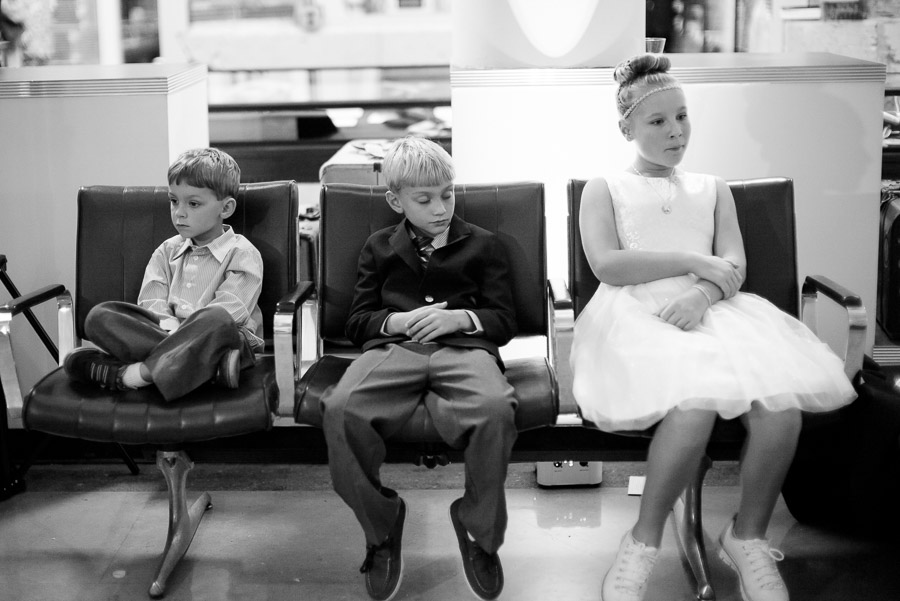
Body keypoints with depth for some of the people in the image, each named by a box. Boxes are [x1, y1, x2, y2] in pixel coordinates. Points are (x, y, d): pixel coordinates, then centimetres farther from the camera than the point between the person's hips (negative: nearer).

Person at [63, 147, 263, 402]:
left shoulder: (242, 255, 2)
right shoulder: (167, 252, 20)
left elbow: (227, 310, -12)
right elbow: (152, 301, 5)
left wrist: (185, 330, -24)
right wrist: (166, 323, -18)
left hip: (226, 338, -5)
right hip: (167, 333, 5)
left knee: (215, 320, -41)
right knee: (100, 316, -16)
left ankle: (129, 375, -34)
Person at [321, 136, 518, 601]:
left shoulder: (482, 245, 21)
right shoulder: (380, 248, 24)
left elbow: (505, 321, 16)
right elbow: (357, 321, 20)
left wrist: (460, 317, -4)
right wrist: (398, 321, -1)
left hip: (464, 347, -1)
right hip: (393, 350, 1)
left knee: (496, 408, -38)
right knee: (340, 408, -34)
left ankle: (479, 529, -13)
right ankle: (381, 528, -11)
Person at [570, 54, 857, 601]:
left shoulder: (713, 189, 27)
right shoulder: (605, 189, 18)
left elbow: (735, 268, 12)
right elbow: (607, 264, 0)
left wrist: (702, 296, -11)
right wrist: (692, 261, -5)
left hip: (711, 310, 4)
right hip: (635, 313, -3)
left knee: (782, 406, -29)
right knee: (694, 405, -37)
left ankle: (748, 536, -5)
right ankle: (645, 540, -15)